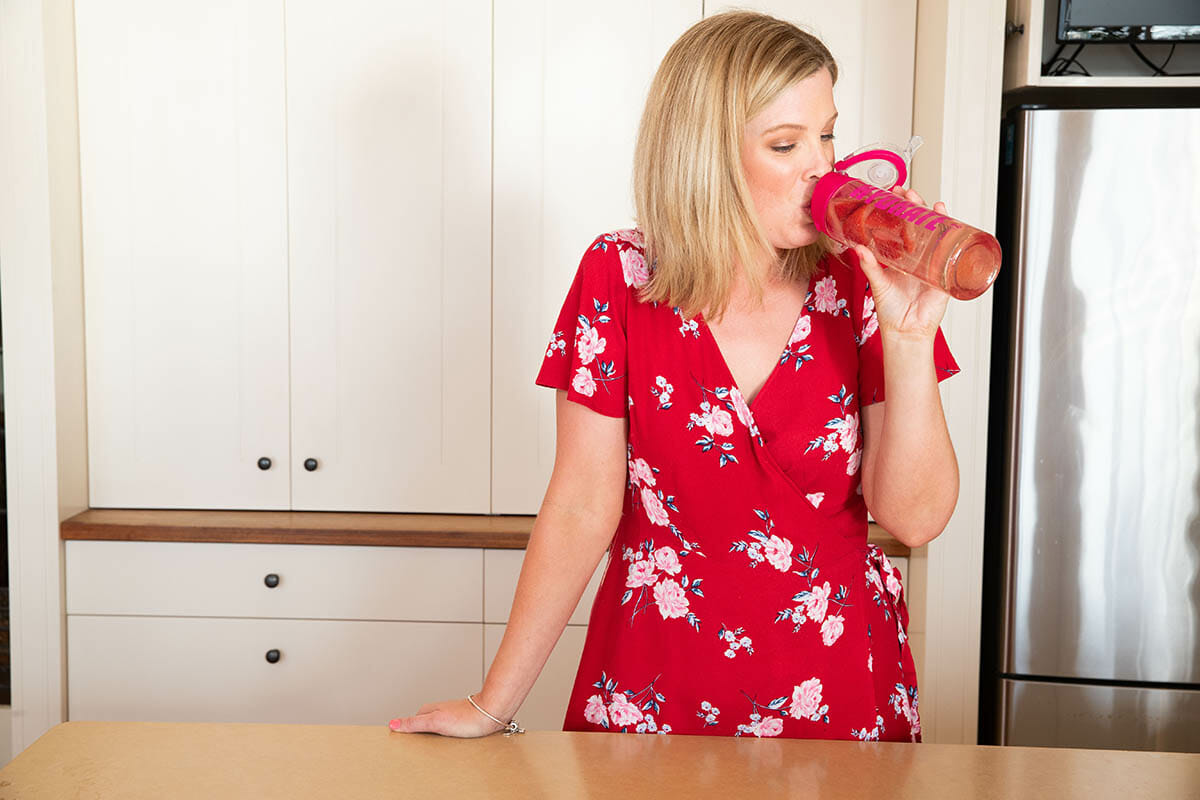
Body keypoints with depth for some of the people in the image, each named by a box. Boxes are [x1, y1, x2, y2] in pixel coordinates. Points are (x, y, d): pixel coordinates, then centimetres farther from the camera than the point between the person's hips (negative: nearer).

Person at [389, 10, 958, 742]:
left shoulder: (859, 285, -7)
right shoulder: (621, 277, -10)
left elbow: (916, 518, -10)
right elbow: (583, 506, -8)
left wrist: (910, 336, -22)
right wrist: (494, 705, -7)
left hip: (838, 693, 1)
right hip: (656, 691, -1)